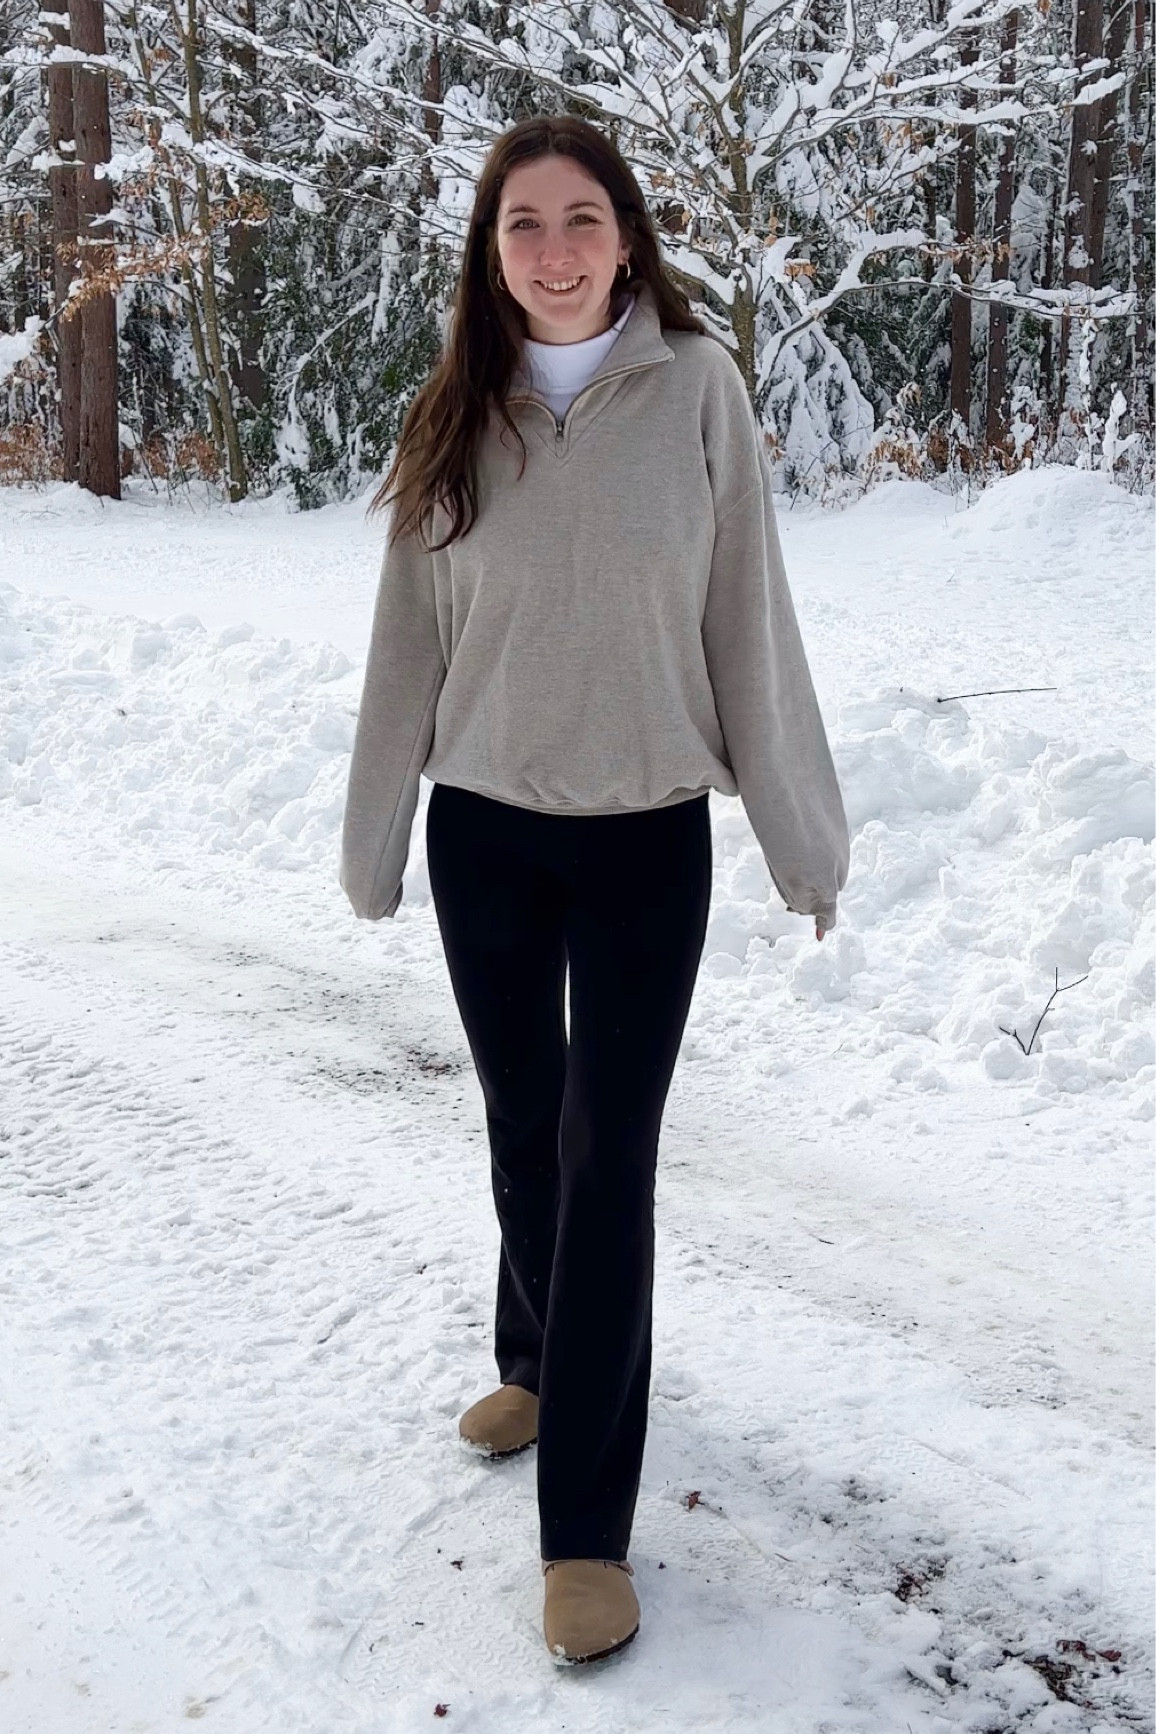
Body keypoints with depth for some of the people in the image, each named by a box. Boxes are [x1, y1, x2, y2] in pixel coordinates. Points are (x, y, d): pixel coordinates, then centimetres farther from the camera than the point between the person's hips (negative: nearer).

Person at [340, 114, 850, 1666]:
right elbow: (410, 639, 5)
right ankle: (541, 1360, 43)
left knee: (609, 1158, -2)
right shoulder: (455, 415, 1)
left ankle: (588, 1525, 9)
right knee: (524, 1130, 17)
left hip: (646, 838, -3)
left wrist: (803, 832, -3)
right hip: (484, 835, 3)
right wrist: (374, 840, 9)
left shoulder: (696, 384, -7)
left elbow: (749, 622, -5)